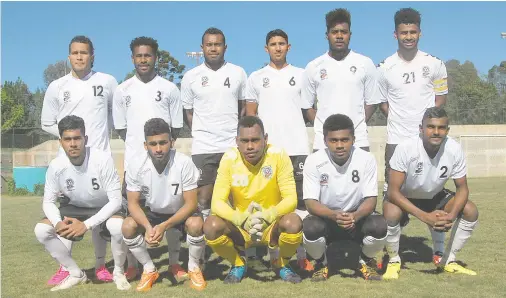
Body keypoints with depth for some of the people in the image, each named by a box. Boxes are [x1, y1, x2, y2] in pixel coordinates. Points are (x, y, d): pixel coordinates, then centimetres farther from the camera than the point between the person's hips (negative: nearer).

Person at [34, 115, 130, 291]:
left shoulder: (103, 160, -30)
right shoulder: (56, 166, -18)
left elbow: (116, 200, -27)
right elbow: (48, 202, -7)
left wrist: (86, 225, -34)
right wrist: (58, 222, -29)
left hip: (105, 209, -4)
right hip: (75, 209, 4)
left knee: (119, 227, -37)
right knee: (41, 230, -18)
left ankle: (118, 272, -6)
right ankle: (76, 274, 2)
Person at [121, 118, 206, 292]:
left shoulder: (184, 163, -28)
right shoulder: (136, 166, -22)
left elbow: (191, 203, -24)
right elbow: (133, 203, -15)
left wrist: (164, 226, -36)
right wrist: (148, 227, -34)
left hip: (180, 214, -2)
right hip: (152, 214, 2)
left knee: (196, 224, -33)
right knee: (128, 226, -25)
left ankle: (193, 267, -3)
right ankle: (149, 269, 0)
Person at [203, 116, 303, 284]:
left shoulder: (278, 156, -16)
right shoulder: (229, 159, -14)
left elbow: (291, 199, -19)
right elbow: (217, 202, -18)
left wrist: (268, 215, -39)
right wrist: (241, 219, -38)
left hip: (272, 226, -1)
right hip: (240, 228, 1)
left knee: (293, 223, -33)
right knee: (211, 226, -28)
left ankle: (282, 265, 2)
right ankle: (238, 264, 4)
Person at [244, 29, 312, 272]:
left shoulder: (301, 75, 11)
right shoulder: (256, 78, 11)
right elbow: (250, 114, 11)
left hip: (297, 147, 0)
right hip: (267, 149, 0)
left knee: (301, 200, -1)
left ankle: (303, 254, 3)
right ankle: (274, 254, 10)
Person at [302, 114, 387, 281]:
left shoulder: (366, 159, -15)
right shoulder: (313, 161, -16)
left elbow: (370, 200, -14)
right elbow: (311, 203, -18)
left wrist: (355, 216, -37)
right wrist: (334, 215, -38)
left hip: (358, 217, 1)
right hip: (326, 217, 0)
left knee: (379, 226, -31)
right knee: (310, 227, -33)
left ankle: (366, 261, 6)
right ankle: (321, 263, 4)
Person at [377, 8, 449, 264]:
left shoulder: (434, 64, 1)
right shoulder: (385, 68, 0)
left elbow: (441, 98, 8)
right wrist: (400, 119, -4)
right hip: (396, 140, 0)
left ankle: (439, 250, 16)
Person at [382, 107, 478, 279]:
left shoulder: (454, 149, -22)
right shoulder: (406, 148, -32)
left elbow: (462, 187, -10)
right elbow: (393, 191, -31)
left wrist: (451, 216, -30)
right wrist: (425, 217, -40)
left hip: (434, 196, 4)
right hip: (404, 197, -4)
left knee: (471, 212, -14)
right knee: (391, 213, -34)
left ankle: (448, 260, 7)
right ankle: (394, 260, -6)